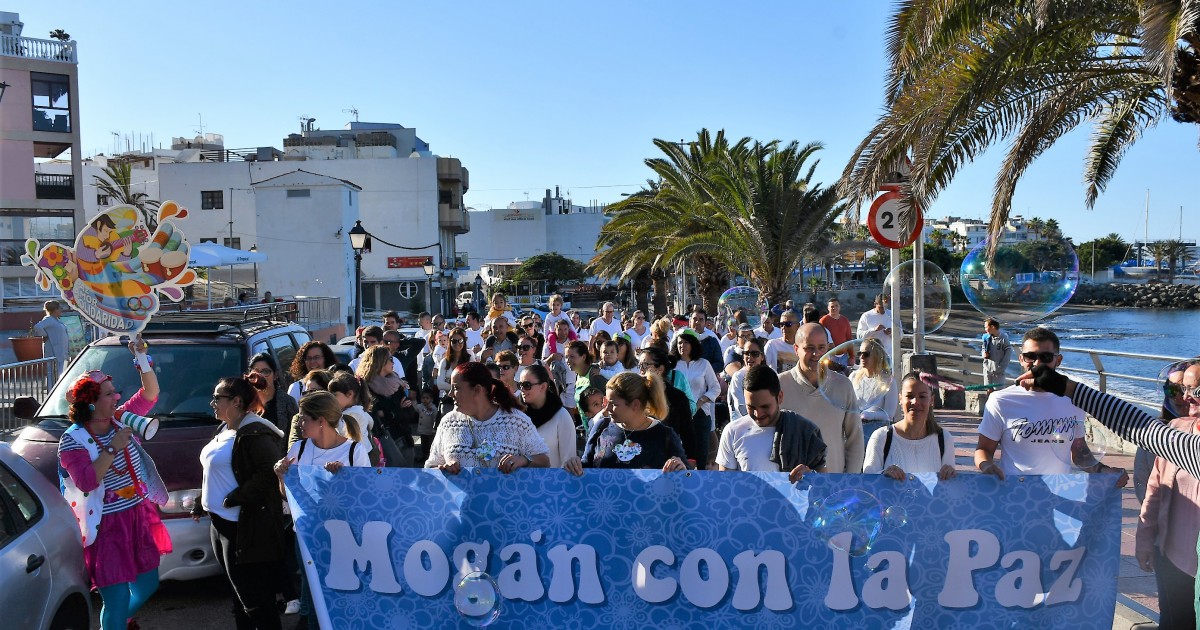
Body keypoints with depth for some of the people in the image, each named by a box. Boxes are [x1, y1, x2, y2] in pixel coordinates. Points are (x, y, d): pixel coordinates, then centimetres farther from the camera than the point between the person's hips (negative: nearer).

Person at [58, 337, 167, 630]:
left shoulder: (121, 419, 3)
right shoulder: (73, 440, -13)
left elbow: (150, 394, 1)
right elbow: (86, 481, -24)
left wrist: (142, 358, -11)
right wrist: (112, 448, -24)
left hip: (140, 518, 7)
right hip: (107, 528, -6)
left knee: (147, 586, 19)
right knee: (117, 598, -3)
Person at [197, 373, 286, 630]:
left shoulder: (254, 433, -18)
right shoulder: (225, 430, 14)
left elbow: (271, 472, -27)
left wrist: (235, 498, -24)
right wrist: (202, 503, 22)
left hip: (244, 528, -10)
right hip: (221, 523, 10)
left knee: (254, 598, -4)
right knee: (240, 592, 19)